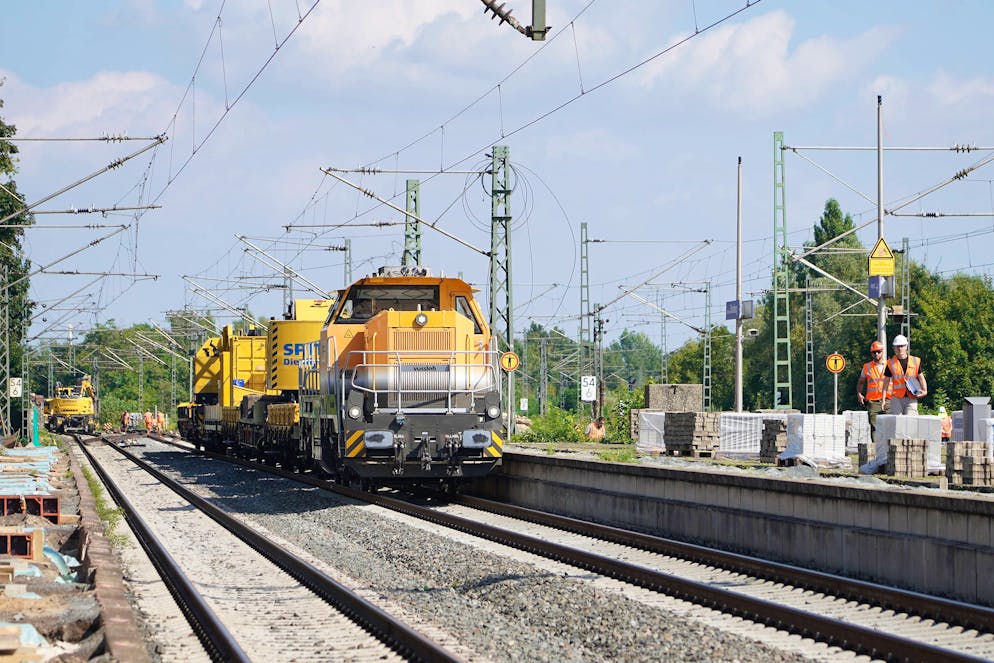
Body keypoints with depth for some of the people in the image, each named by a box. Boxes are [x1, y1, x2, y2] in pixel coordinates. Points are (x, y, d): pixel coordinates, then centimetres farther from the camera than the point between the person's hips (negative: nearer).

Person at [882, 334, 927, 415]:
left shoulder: (915, 361, 8)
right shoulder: (891, 363, 6)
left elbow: (921, 378, 13)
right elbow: (886, 381, 9)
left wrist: (924, 391, -5)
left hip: (911, 398, 0)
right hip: (896, 398, 0)